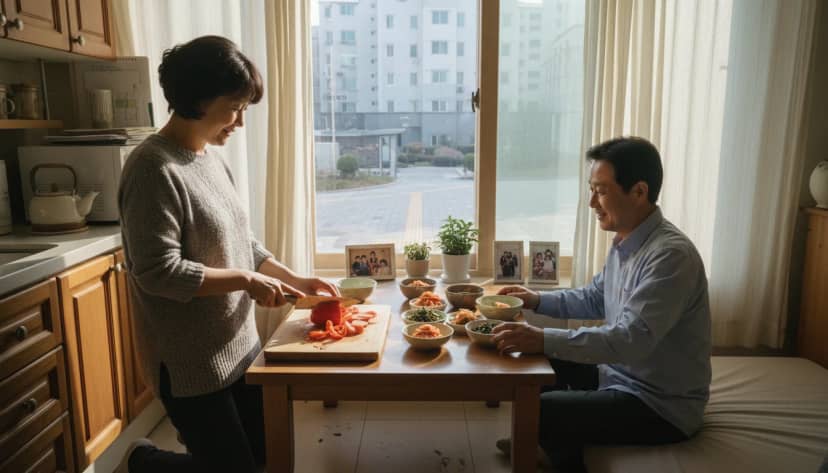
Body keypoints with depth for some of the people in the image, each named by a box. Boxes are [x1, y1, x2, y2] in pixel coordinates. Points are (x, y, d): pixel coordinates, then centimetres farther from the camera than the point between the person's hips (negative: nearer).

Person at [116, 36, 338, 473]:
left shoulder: (210, 159, 8)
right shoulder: (155, 169, -19)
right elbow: (158, 271, -24)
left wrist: (295, 281, 3)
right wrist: (245, 281, -20)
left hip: (237, 346, 9)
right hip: (190, 362, -9)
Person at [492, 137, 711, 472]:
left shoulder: (671, 255, -29)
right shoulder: (626, 241, 2)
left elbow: (631, 340, -36)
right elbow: (594, 299, 15)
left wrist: (542, 339, -39)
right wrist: (536, 300, 1)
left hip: (662, 405, -9)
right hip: (622, 372, 9)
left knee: (541, 410, -13)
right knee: (543, 361, 13)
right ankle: (544, 443, 34)